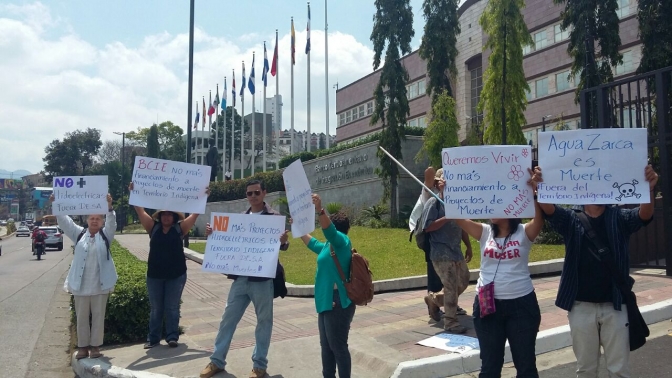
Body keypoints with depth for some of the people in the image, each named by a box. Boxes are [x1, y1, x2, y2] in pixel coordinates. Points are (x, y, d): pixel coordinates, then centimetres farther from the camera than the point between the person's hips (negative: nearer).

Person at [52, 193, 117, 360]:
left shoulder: (105, 235, 2)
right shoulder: (79, 234, 6)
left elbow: (111, 222, -15)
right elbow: (65, 221, -1)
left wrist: (109, 206, -32)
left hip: (100, 284, -2)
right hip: (81, 284, 2)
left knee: (98, 316, 6)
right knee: (81, 317, 10)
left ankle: (95, 346, 17)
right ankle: (83, 346, 21)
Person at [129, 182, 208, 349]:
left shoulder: (180, 228, -1)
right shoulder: (153, 227, 3)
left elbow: (195, 213, -6)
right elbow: (140, 211, -2)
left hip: (176, 275, -2)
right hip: (154, 275, 2)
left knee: (172, 307, 6)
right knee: (155, 308, 10)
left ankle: (172, 337, 13)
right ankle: (153, 338, 19)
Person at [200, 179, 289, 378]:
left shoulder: (274, 217, -2)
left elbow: (281, 245, -5)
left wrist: (284, 241, -29)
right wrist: (212, 233, -4)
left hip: (262, 279, -4)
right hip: (240, 278, 4)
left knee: (264, 321, 6)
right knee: (228, 318, 10)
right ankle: (217, 361, 23)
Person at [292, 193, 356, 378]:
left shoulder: (341, 241, -9)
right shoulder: (329, 245, 18)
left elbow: (329, 230, -30)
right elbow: (313, 243, 36)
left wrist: (320, 211, -44)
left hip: (338, 303, -10)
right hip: (327, 301, 10)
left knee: (338, 346, -4)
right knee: (326, 346, 18)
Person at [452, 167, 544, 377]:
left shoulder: (524, 233, -4)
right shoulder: (485, 232, 3)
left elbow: (540, 218, -23)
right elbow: (458, 217, -4)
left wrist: (535, 191, -37)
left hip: (521, 304, -2)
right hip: (487, 304, 3)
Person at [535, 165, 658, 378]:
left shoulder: (620, 218, 2)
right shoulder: (571, 220, 1)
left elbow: (644, 214, -18)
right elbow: (548, 209, -18)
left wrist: (648, 190, -40)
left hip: (615, 305, 0)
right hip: (581, 306, 0)